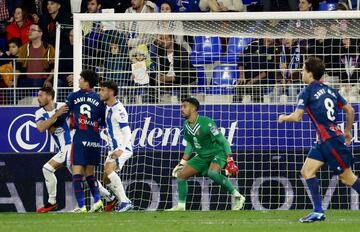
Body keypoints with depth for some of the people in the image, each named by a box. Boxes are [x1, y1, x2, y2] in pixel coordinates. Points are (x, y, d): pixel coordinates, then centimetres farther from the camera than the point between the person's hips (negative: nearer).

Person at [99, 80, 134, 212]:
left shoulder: (118, 110, -16)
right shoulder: (108, 108, 12)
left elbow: (127, 133, -20)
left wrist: (121, 150, -31)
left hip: (123, 148, -10)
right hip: (114, 149, 10)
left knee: (109, 169, -27)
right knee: (106, 178, 9)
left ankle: (124, 201, -25)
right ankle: (124, 202, 19)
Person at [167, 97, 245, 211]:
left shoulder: (206, 123, -24)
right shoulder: (186, 126, 0)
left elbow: (222, 141, -21)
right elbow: (189, 145, 17)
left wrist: (229, 160, -25)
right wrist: (182, 163, 17)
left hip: (218, 153, -8)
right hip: (202, 156, 8)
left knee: (212, 173, -37)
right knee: (181, 175, 2)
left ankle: (237, 197, -27)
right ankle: (181, 206, 17)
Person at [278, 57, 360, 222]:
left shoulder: (307, 92, -9)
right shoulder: (329, 90, 13)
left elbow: (297, 117, -15)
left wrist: (283, 118, 6)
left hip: (330, 139, -8)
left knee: (347, 177, -1)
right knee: (307, 171, 5)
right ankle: (318, 212, 2)